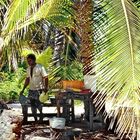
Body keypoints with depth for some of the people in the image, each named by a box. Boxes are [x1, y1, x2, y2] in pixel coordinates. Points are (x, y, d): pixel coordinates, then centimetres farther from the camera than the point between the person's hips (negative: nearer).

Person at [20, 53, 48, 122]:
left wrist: (46, 87, -19)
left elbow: (45, 78, -9)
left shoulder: (40, 67, -9)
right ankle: (35, 119, 17)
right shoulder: (28, 69, 9)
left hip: (39, 89, -6)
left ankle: (41, 116, 13)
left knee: (38, 104, -10)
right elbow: (27, 79, 15)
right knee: (32, 105, 6)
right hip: (31, 90, 6)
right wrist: (23, 90, 13)